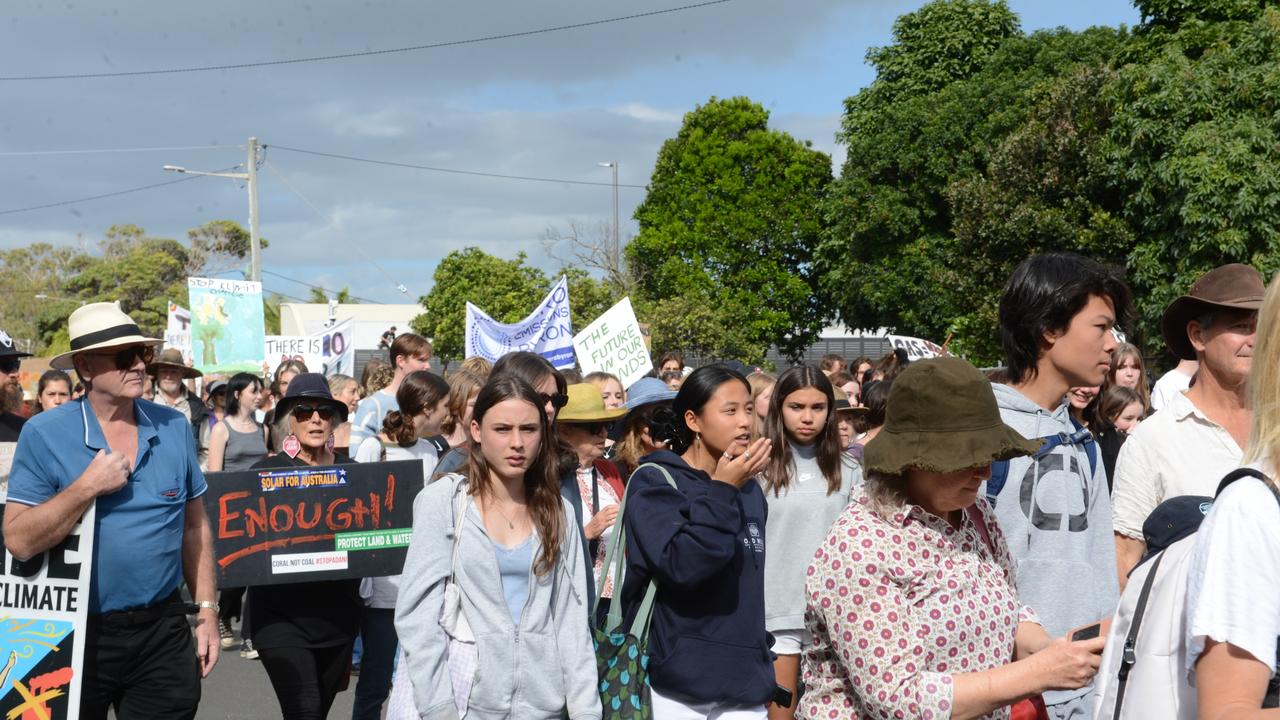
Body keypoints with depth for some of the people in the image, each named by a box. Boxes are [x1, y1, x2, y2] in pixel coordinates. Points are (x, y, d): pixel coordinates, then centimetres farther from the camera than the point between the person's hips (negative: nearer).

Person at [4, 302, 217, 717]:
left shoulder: (174, 428, 1)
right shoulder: (44, 435, -9)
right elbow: (19, 541, -15)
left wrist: (206, 612, 5)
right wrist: (86, 487, -22)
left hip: (164, 631, 2)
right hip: (76, 633, -2)